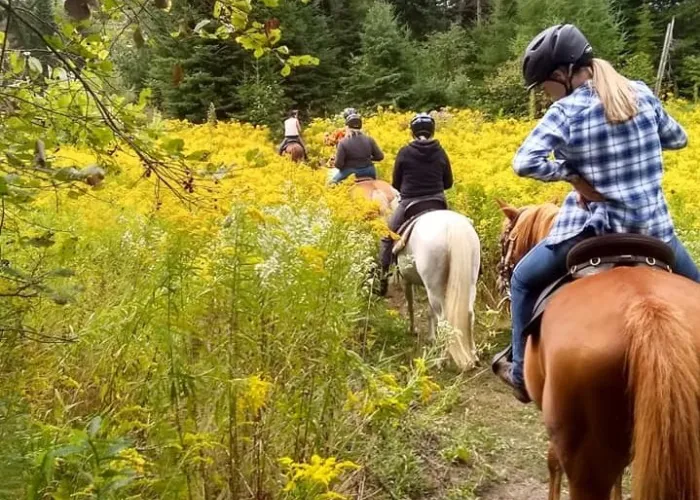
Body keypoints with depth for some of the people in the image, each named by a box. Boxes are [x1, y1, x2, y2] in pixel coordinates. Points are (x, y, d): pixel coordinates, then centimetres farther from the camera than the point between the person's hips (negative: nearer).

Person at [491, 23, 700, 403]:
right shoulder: (642, 94, 2)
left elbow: (524, 163, -24)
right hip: (653, 227, 4)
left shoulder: (565, 112, -13)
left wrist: (572, 173, -13)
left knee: (523, 281, 18)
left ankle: (522, 375, 22)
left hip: (593, 227, -4)